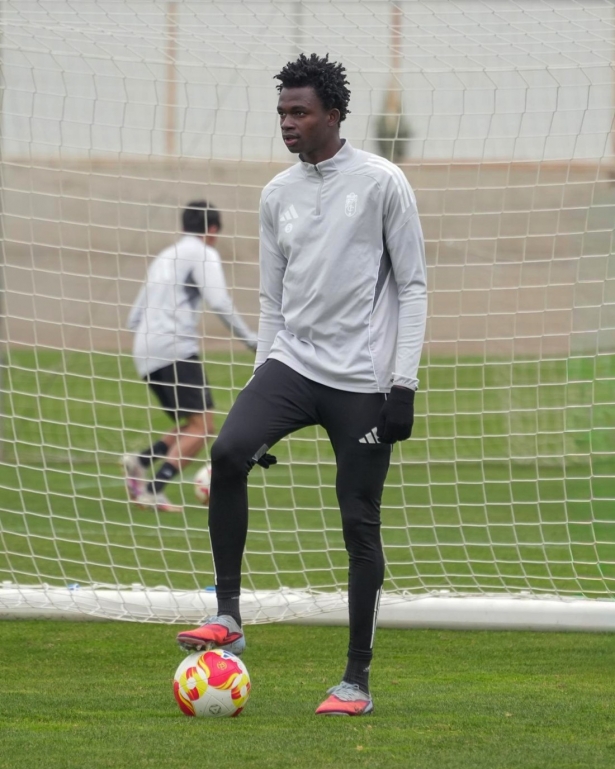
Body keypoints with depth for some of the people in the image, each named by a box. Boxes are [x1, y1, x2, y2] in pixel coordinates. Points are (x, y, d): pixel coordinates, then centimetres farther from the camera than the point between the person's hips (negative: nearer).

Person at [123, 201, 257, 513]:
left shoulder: (163, 258, 27)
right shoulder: (202, 253, 2)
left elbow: (134, 319, 27)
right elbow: (219, 302, -13)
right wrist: (250, 339, -5)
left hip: (146, 354, 9)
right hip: (175, 348, -9)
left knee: (194, 428, 13)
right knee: (203, 425, -11)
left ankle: (139, 462, -7)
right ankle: (153, 490, -23)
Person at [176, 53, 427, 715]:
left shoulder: (381, 183, -4)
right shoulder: (278, 195, 11)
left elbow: (412, 286, -4)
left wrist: (403, 382, -10)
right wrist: (263, 380, 13)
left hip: (362, 380, -4)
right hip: (292, 362, 4)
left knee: (359, 522, -1)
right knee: (228, 451, -24)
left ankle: (357, 680, 7)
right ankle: (228, 617, -18)